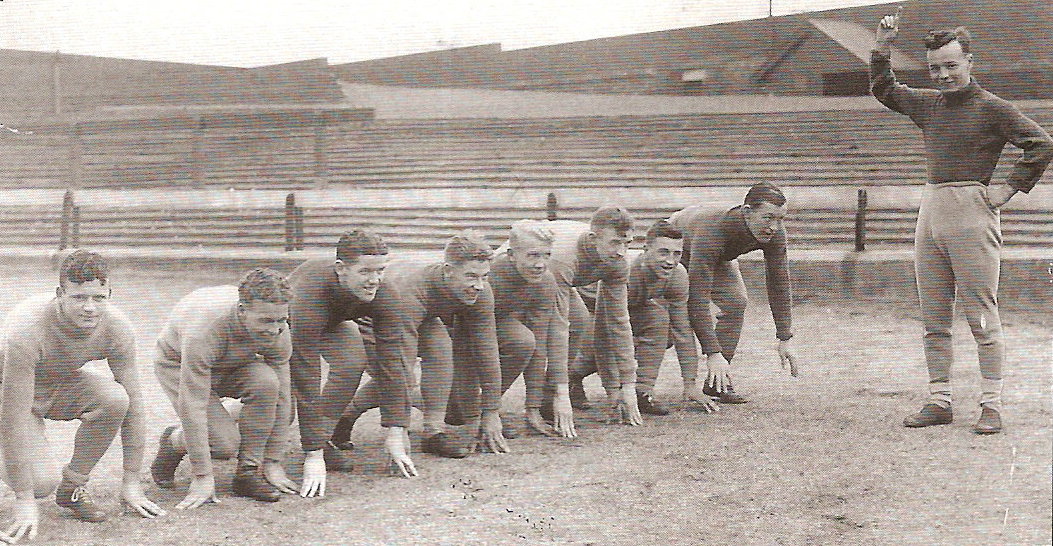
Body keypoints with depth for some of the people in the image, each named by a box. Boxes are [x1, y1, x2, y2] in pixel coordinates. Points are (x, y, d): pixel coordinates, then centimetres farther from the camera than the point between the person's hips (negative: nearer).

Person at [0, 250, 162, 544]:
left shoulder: (117, 327, -22)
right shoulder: (27, 328, -36)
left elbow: (133, 404, -13)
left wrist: (131, 482, -13)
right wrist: (24, 501, -32)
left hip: (64, 384, 4)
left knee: (114, 398, -28)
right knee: (41, 483, -26)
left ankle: (73, 487, -6)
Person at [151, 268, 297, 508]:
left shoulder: (277, 330, -26)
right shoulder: (204, 329, -41)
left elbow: (280, 397, -16)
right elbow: (192, 406, -37)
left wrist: (274, 464, -14)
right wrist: (203, 478, -34)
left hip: (233, 366, 4)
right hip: (178, 364, -4)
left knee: (265, 381, -31)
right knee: (224, 444, -24)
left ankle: (249, 470, -13)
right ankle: (172, 442, 11)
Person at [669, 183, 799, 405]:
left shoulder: (774, 233, -30)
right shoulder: (712, 232, -47)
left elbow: (779, 285, -17)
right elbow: (698, 297, -48)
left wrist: (785, 339, -20)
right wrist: (713, 354, -50)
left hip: (720, 257, 5)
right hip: (675, 245, -5)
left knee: (736, 303, -14)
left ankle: (717, 383, -4)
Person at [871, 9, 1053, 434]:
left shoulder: (991, 108, -4)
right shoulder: (928, 104, 14)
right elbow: (883, 90, 28)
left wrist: (1010, 188, -7)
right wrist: (883, 47, 15)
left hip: (972, 212, -7)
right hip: (930, 211, 7)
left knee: (981, 315, -4)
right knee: (933, 318, 8)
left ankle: (991, 405, 0)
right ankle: (939, 402, 14)